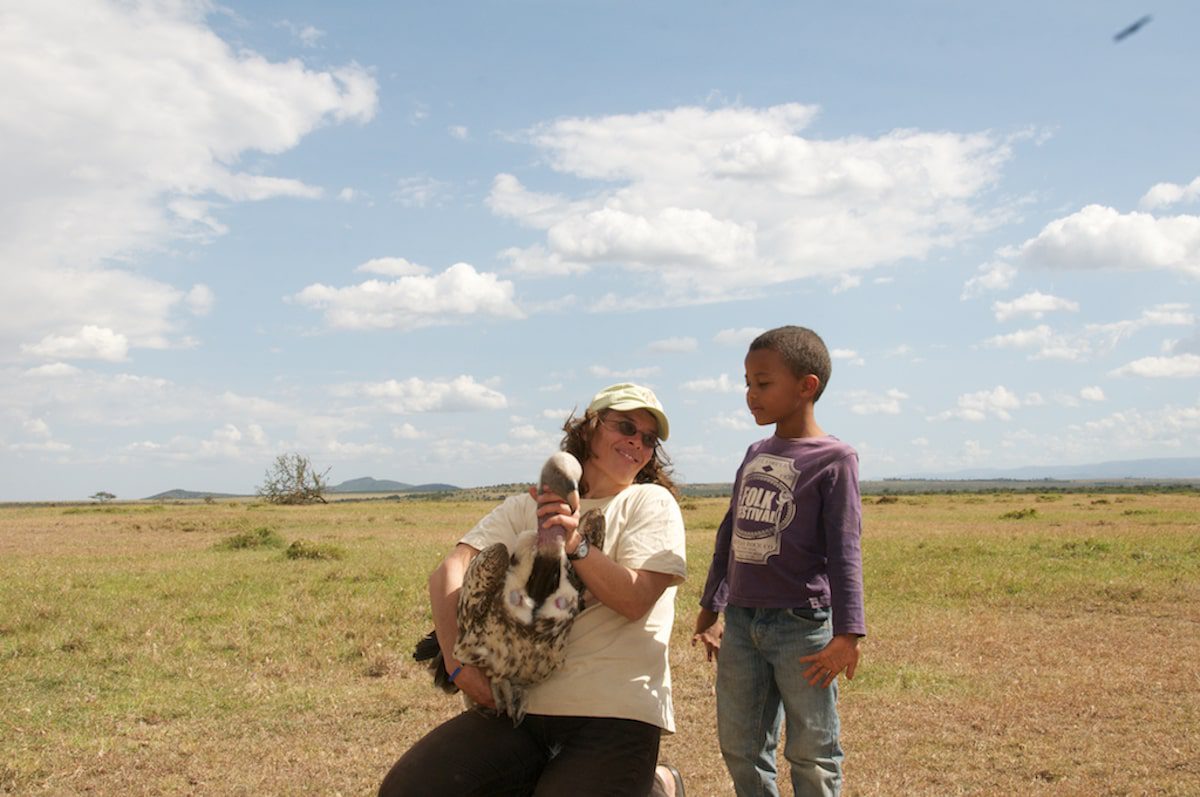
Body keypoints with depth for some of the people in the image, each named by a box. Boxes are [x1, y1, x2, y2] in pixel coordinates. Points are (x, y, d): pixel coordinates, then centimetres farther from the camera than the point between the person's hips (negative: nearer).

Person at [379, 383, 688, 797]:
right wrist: (458, 660, -13)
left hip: (611, 715, -3)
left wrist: (576, 545, -22)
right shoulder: (530, 506, 12)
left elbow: (635, 601, -8)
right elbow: (450, 571, 1)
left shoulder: (652, 503, 4)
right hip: (521, 704, 3)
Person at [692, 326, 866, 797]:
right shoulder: (756, 455, 12)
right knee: (740, 749, 13)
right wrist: (710, 608, 24)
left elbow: (844, 550, -13)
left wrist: (847, 634, -19)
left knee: (811, 754, 2)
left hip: (802, 625, -7)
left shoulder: (833, 459, -8)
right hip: (740, 623, 7)